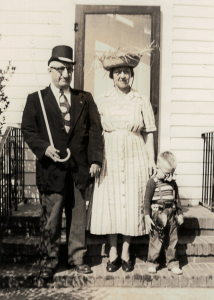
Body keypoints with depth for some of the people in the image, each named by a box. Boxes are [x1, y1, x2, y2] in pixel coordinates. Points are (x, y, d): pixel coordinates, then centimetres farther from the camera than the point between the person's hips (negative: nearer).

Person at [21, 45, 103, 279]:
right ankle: (48, 261, 23)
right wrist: (44, 148, -14)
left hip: (79, 169, 2)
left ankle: (77, 257, 28)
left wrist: (95, 159, -2)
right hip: (52, 169, -2)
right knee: (50, 218, 5)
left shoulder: (85, 99, 12)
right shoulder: (36, 99, 7)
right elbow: (28, 131, 3)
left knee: (78, 216, 11)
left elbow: (95, 130, 7)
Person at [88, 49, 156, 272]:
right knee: (109, 204, 3)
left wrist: (152, 164, 1)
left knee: (132, 205, 3)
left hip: (135, 160, 0)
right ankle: (113, 253, 20)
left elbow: (149, 135, 5)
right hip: (109, 160, 1)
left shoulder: (142, 102, 5)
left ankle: (126, 252, 20)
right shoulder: (100, 102, 6)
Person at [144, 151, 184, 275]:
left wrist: (180, 214, 15)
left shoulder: (173, 183, 8)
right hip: (158, 215, -5)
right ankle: (152, 263, 18)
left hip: (172, 215, 5)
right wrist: (147, 217, -14)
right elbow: (147, 200, -10)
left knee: (172, 240, 10)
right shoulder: (153, 182, -9)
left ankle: (172, 263, 23)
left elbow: (177, 199, 17)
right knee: (156, 241, 2)